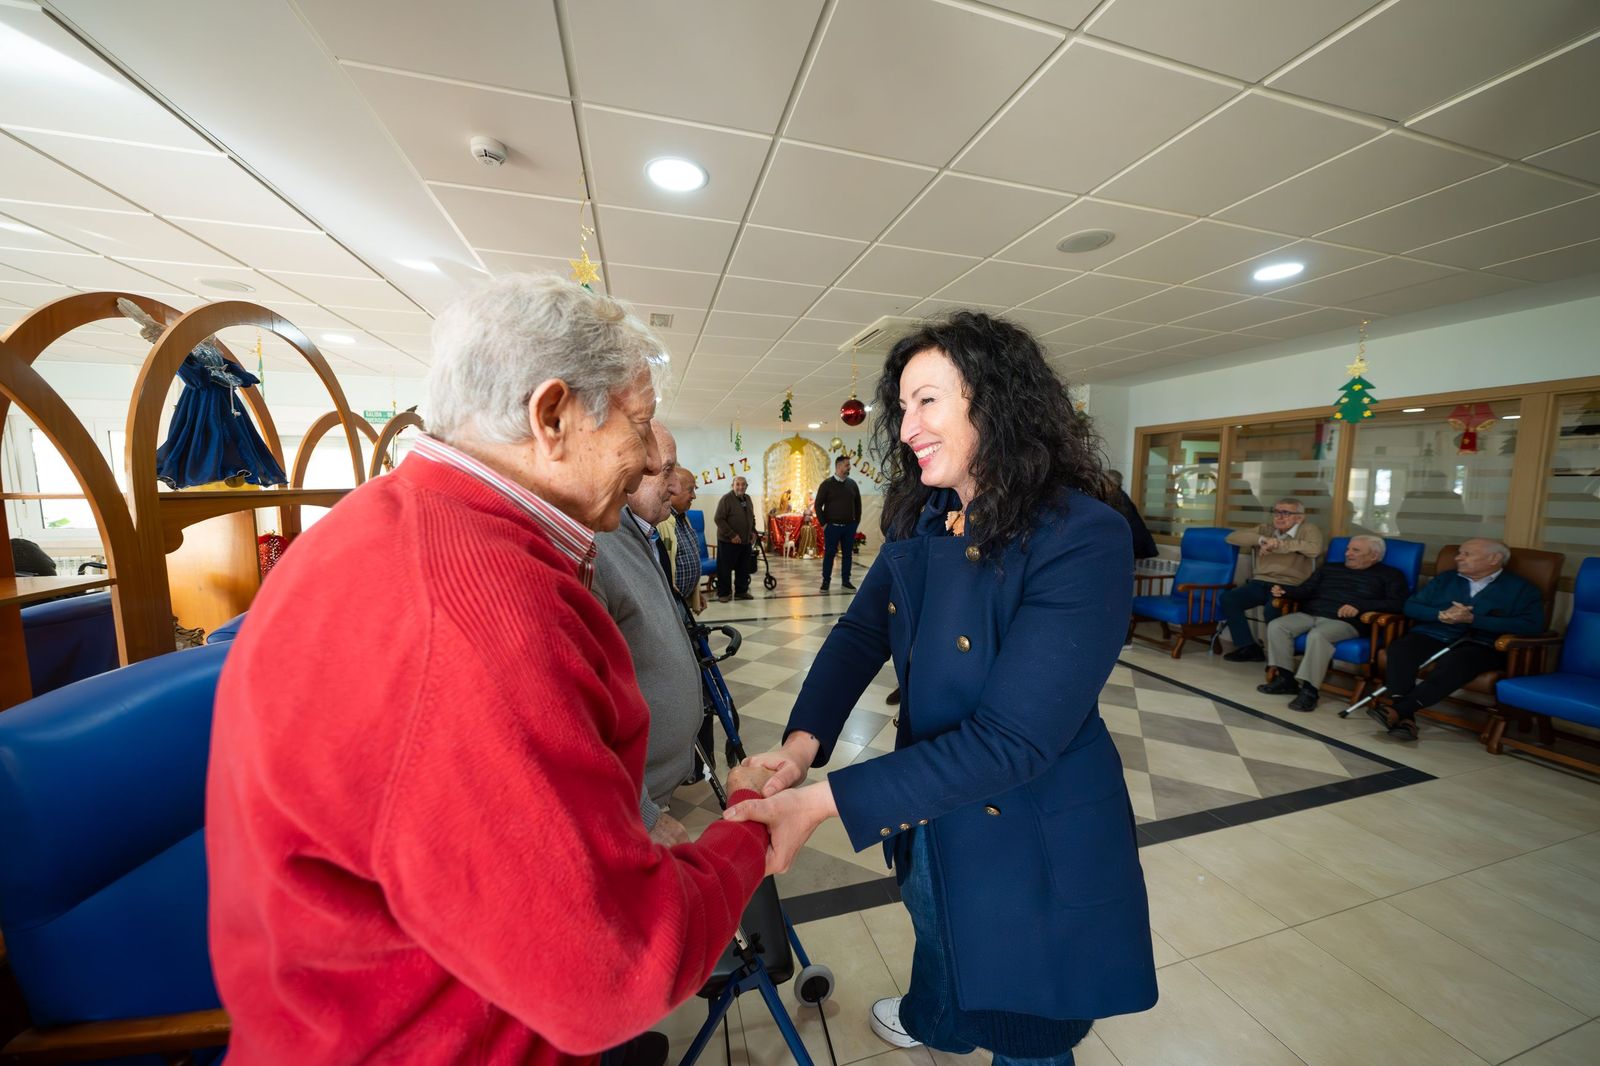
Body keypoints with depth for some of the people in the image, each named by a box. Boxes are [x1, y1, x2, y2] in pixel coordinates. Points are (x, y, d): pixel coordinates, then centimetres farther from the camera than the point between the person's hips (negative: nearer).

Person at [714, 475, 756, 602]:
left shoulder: (747, 499, 13)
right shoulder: (726, 499, -10)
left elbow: (752, 518, 25)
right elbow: (719, 519, -15)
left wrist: (753, 531, 9)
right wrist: (731, 535, -18)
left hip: (746, 541, 7)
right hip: (728, 541, -7)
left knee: (744, 569, 13)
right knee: (725, 569, 1)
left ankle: (741, 591, 26)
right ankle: (722, 593, 11)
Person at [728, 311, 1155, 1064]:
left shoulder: (1082, 540, -29)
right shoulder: (919, 521, -6)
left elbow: (1010, 740, -32)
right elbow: (860, 631, -7)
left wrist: (824, 802, -34)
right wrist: (802, 741, -24)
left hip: (1034, 840, -6)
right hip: (929, 810, 7)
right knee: (937, 936, 36)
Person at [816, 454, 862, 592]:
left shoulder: (852, 484, 7)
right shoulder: (827, 484, -4)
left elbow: (858, 505, 14)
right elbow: (818, 505, -3)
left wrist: (856, 522, 8)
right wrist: (823, 523, -6)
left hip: (849, 526, 4)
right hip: (832, 526, -3)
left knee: (848, 554, 7)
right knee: (829, 554, 1)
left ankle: (846, 580, 17)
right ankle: (826, 581, 9)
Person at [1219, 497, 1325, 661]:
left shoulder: (1308, 530, 2)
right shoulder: (1265, 528, 15)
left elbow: (1314, 549, -21)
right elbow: (1232, 537, 1)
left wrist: (1277, 545, -21)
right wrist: (1262, 539, -15)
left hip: (1290, 586, -5)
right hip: (1261, 582, 5)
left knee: (1272, 610, -34)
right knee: (1227, 599, -18)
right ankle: (1249, 648, -6)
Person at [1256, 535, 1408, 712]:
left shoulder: (1389, 575, 12)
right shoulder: (1329, 568, 26)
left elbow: (1396, 604, -3)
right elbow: (1305, 591, 19)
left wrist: (1359, 607, -19)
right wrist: (1284, 592, -3)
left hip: (1346, 621, -5)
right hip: (1309, 614, 5)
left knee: (1317, 635, -38)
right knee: (1276, 626, -23)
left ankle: (1309, 690, -31)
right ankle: (1286, 678, -17)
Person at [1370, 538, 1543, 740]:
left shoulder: (1520, 588, 12)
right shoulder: (1445, 579, 22)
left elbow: (1532, 626, -3)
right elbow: (1411, 606, 14)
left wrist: (1472, 619, -14)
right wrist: (1440, 615, -7)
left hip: (1480, 644, -3)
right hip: (1433, 635, 3)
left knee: (1454, 664, -39)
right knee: (1400, 649, -33)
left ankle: (1396, 710, -44)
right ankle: (1404, 716, -41)